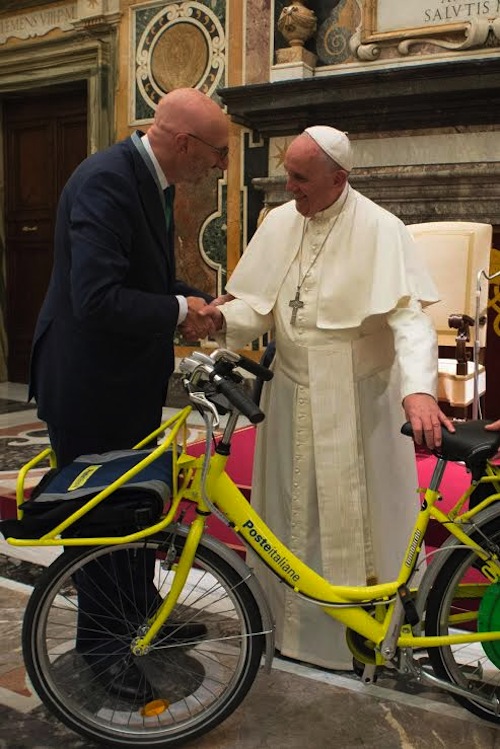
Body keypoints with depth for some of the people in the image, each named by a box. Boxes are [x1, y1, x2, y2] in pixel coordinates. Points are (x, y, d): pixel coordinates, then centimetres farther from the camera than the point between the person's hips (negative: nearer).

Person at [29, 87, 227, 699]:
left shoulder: (152, 181, 6)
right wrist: (180, 311, -21)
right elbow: (97, 298, -33)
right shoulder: (106, 179, -25)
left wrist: (205, 302, 3)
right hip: (88, 383, -9)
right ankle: (99, 640, 28)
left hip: (131, 380, 9)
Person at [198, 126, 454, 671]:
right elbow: (259, 303, 7)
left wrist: (419, 390, -35)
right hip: (292, 396, 5)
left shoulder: (380, 230, -12)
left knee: (357, 520, 6)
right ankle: (294, 622, 34)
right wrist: (224, 316, -16)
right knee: (291, 514, 14)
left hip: (358, 403, -5)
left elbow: (410, 316, -20)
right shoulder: (278, 223, 5)